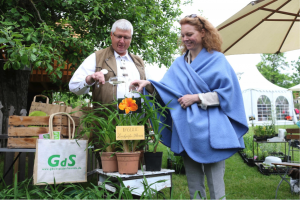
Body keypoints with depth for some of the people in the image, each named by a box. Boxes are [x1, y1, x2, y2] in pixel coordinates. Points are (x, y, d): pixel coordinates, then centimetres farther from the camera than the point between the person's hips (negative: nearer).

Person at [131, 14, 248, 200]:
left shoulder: (217, 59, 2)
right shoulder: (180, 63, 15)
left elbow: (227, 92, -4)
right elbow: (167, 89, 7)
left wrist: (196, 98, -12)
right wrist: (149, 85, -12)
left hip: (210, 130, -4)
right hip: (187, 131, 4)